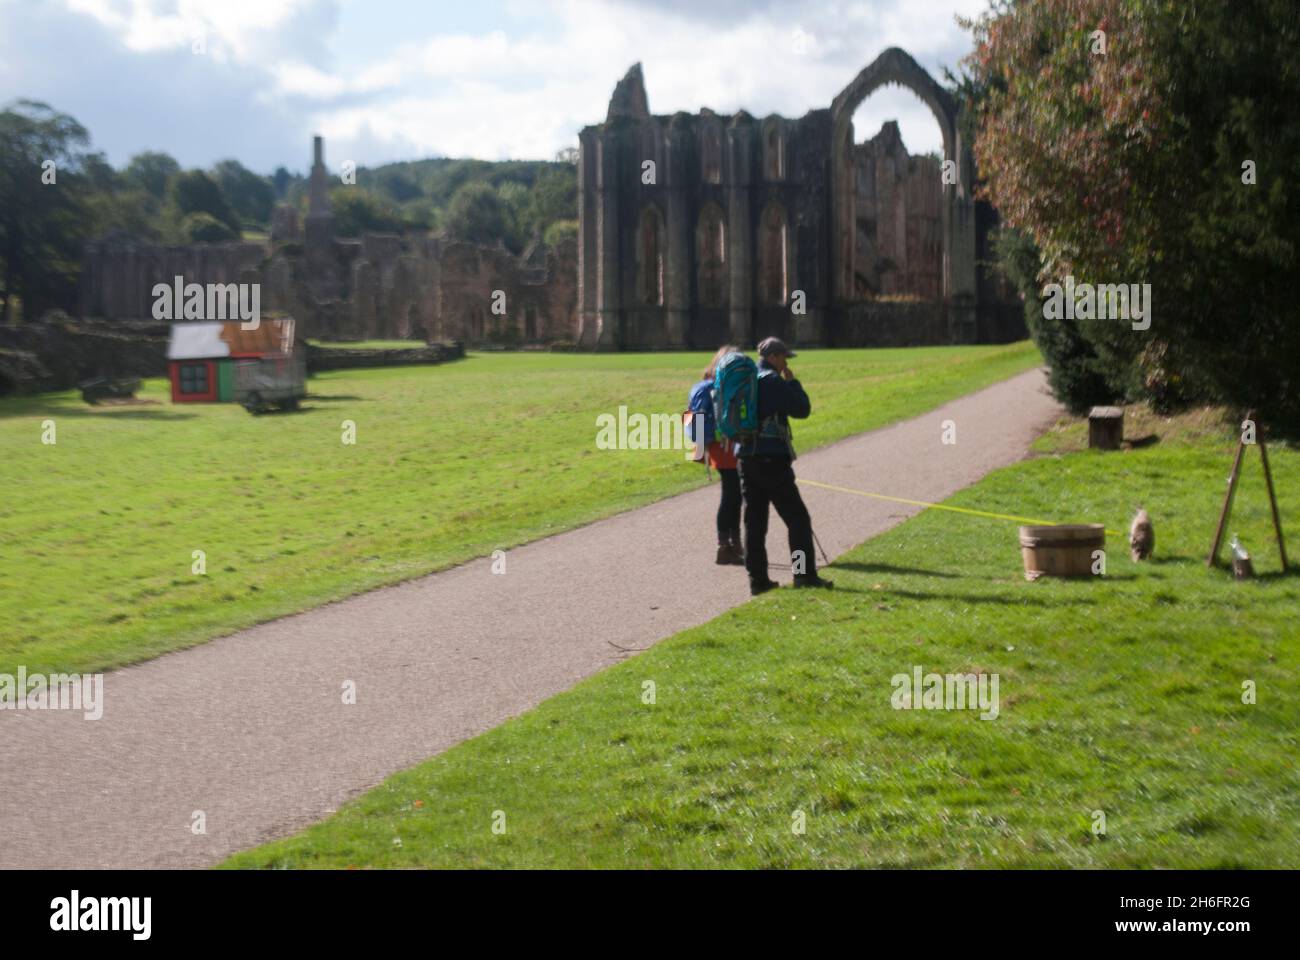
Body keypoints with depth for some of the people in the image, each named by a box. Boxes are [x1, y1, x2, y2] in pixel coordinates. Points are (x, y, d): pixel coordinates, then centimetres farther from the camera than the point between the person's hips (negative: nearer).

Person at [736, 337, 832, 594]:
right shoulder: (773, 382, -11)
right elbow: (802, 409, -8)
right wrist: (793, 382, 4)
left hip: (747, 457, 8)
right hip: (772, 459, -7)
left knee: (754, 520, 8)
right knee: (797, 518, 1)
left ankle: (758, 578, 8)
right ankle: (804, 574, 0)